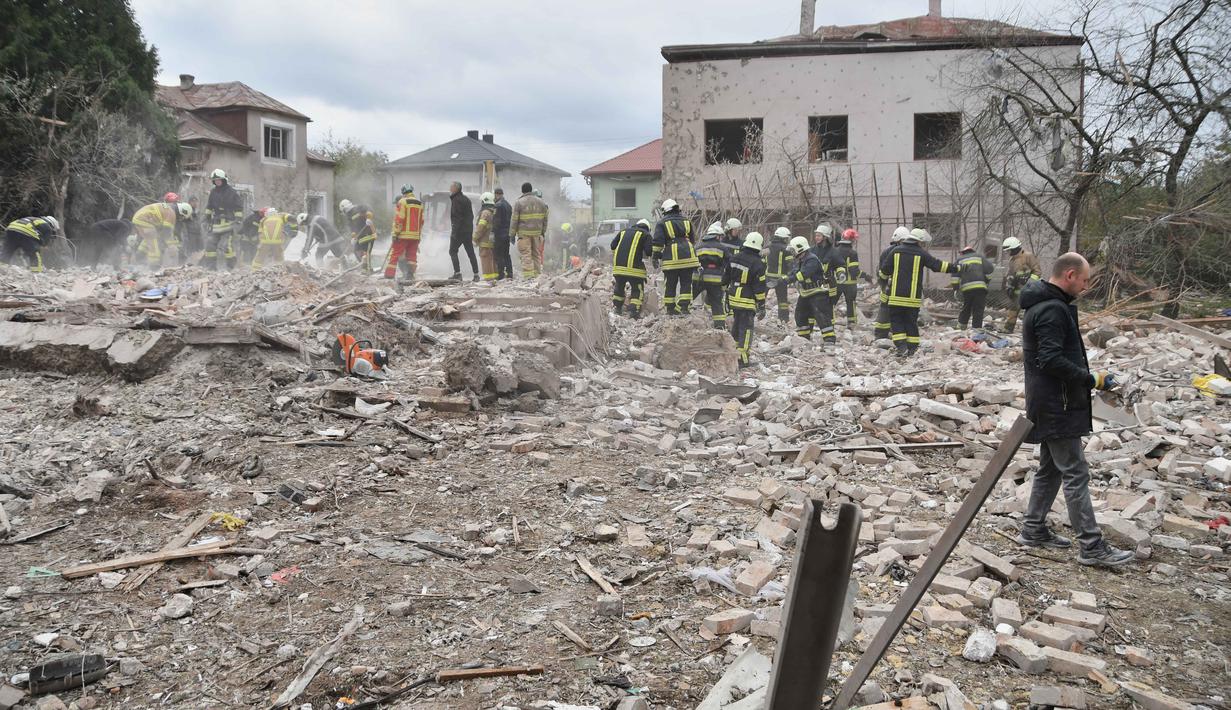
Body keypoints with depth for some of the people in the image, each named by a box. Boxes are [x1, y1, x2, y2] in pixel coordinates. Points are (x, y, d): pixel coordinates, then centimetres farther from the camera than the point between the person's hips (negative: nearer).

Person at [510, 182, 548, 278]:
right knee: (536, 254, 12)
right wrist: (543, 232, 21)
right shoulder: (541, 202, 8)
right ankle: (537, 275, 13)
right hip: (537, 233, 4)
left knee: (526, 255, -4)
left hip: (524, 233, -4)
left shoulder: (519, 202, -5)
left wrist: (512, 234, 2)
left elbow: (514, 220, -4)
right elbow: (545, 219, 13)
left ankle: (528, 276, -9)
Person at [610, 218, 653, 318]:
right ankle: (634, 312, -8)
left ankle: (617, 309, 30)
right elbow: (649, 251, -5)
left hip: (618, 265, 5)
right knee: (637, 290, 3)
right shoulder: (646, 234, 7)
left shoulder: (624, 231, 22)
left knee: (619, 287, 23)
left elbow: (613, 245, 19)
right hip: (634, 267, -5)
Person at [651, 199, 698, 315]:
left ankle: (670, 309, 9)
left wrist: (656, 256, -1)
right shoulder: (686, 221, 17)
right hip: (688, 256, 3)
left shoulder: (662, 223, 2)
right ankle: (684, 307, -4)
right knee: (686, 284, 5)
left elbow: (658, 242, -5)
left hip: (671, 258, -3)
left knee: (671, 285, 6)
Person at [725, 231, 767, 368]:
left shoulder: (734, 259, 6)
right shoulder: (757, 264, -14)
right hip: (748, 302, -7)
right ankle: (743, 359, -2)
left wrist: (727, 295, 25)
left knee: (736, 327, 21)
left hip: (733, 299, 7)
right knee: (746, 330, -2)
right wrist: (762, 306, -5)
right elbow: (759, 287, -12)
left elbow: (727, 279, 14)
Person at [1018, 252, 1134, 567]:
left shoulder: (1043, 304, 15)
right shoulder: (1053, 310, -19)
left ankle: (1033, 530, 25)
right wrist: (1091, 379, -19)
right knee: (1076, 474, -6)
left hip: (1048, 405, 11)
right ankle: (1091, 546, -2)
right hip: (1057, 408, -11)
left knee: (1050, 469, 17)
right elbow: (1051, 360, -25)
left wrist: (1087, 377, 15)